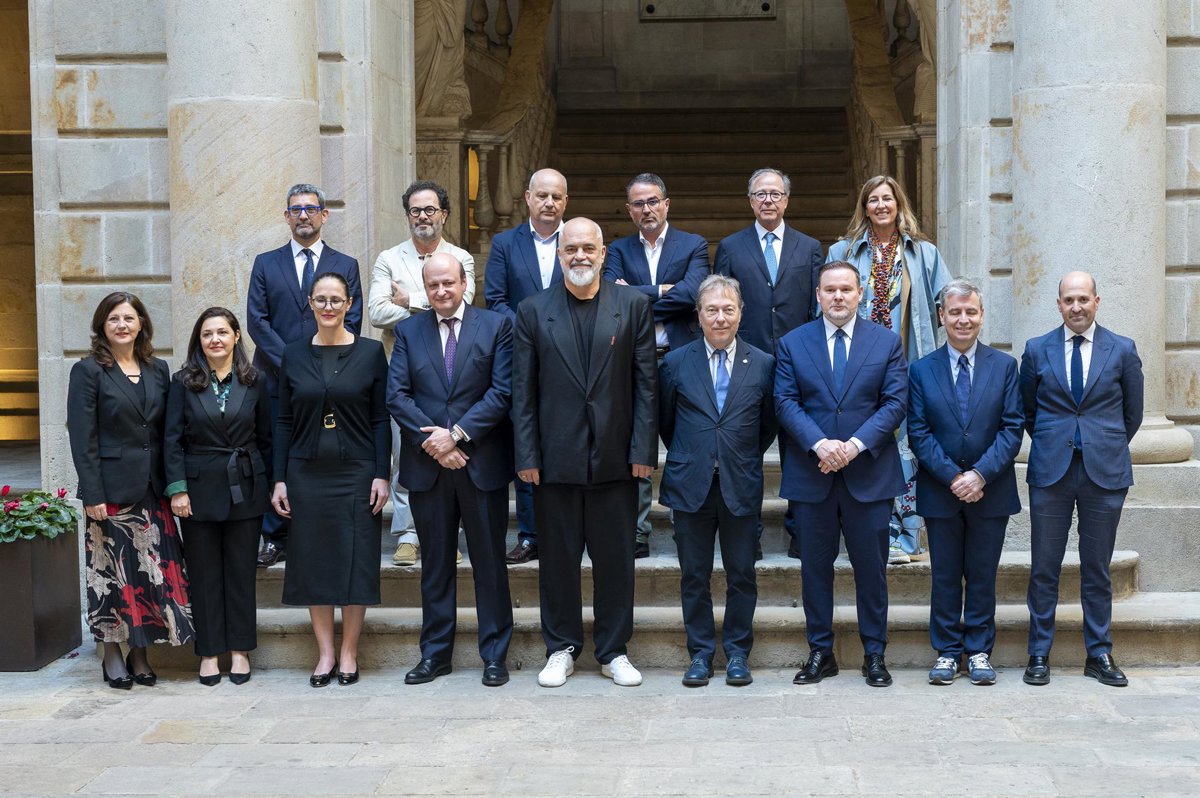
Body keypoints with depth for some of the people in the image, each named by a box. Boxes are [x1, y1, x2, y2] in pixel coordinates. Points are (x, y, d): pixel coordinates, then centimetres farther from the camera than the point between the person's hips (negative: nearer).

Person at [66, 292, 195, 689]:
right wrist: (92, 495, -14)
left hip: (152, 489, 4)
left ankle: (140, 653, 15)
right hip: (112, 488, -4)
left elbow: (167, 431, 11)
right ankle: (112, 655, 14)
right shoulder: (88, 371, -3)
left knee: (155, 571, 4)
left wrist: (174, 484, 4)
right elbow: (83, 439, -8)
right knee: (113, 573, 2)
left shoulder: (158, 370, 10)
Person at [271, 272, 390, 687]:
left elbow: (381, 419, -1)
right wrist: (279, 479, 1)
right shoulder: (293, 355, 5)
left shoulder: (370, 352, 0)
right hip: (306, 474, 2)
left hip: (356, 472, -2)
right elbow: (284, 421, 6)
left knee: (356, 561, 1)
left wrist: (381, 475, -7)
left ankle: (348, 653, 14)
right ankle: (325, 652, 16)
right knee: (313, 561, 5)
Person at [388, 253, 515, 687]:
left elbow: (502, 391, -7)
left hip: (482, 462, -2)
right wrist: (432, 442, -11)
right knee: (435, 563, 10)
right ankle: (434, 653, 18)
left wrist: (457, 434, -15)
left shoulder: (496, 325, 1)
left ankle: (494, 654, 12)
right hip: (427, 464, 2)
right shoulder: (408, 331, 9)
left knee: (489, 561, 4)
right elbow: (397, 396, 1)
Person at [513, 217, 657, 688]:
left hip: (615, 456, 0)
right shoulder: (533, 311, 4)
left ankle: (614, 651, 20)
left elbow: (645, 382, 1)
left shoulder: (633, 305, 3)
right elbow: (523, 391, 3)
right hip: (556, 457, 0)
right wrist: (526, 455, -4)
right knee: (558, 557, 8)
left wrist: (644, 450, -5)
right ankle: (561, 649, 22)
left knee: (615, 558, 7)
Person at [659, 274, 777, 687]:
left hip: (741, 486, 0)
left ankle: (738, 652, 19)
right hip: (690, 485, 0)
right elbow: (664, 421, 13)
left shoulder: (763, 364, 2)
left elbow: (769, 425, 10)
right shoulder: (676, 363, 3)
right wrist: (688, 458, 11)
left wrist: (745, 461, 8)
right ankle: (700, 653, 18)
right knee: (694, 576, 7)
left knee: (742, 575, 6)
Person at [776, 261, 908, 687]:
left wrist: (856, 444, -16)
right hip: (810, 474, 1)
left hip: (869, 473, 0)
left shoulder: (887, 342, 5)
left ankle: (875, 654, 17)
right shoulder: (792, 344, 6)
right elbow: (786, 402, -2)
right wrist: (819, 444, -18)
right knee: (815, 567, 7)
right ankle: (820, 652, 18)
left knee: (871, 567, 6)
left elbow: (895, 402, -2)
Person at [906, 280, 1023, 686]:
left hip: (991, 491, 0)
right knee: (944, 576, 7)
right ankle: (947, 651, 17)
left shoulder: (1004, 366, 2)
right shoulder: (921, 370, 2)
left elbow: (1012, 428, -4)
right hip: (940, 492, 0)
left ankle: (979, 651, 18)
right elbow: (918, 433, -3)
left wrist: (980, 474, -15)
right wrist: (952, 477, -13)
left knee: (982, 575, 7)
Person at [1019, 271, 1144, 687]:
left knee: (1098, 569, 7)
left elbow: (1133, 413, 11)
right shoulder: (1037, 350, 5)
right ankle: (1039, 655, 12)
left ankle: (1099, 655, 17)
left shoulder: (1122, 351, 3)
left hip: (1105, 471, 0)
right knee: (1044, 569, 3)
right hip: (1051, 470, 0)